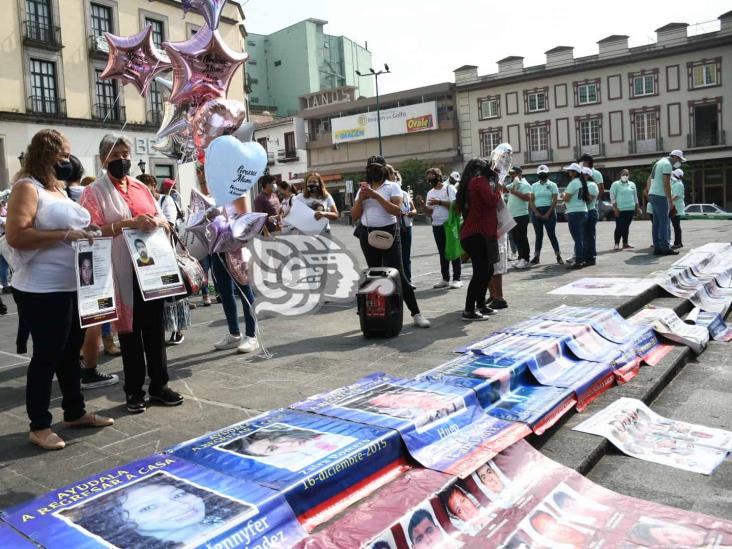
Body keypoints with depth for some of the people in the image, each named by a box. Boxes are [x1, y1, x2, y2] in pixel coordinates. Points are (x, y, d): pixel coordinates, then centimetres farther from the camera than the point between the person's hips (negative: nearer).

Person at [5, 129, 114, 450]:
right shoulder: (27, 188, -11)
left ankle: (75, 412, 29)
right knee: (46, 356, -1)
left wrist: (87, 231, 8)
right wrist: (66, 235, -24)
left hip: (71, 288, 9)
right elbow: (15, 236, -22)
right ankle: (39, 426, 12)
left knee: (71, 351, 16)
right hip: (43, 291, -9)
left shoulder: (58, 189, 16)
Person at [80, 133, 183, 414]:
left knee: (155, 326, 7)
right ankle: (134, 390, 13)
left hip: (151, 264, 4)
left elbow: (163, 220, 15)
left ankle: (159, 385, 17)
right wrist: (129, 223, -21)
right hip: (122, 270, -4)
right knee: (130, 328, 2)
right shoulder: (94, 192, -1)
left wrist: (155, 221, -8)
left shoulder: (141, 187, 14)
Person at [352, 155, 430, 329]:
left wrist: (377, 196, -19)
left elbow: (397, 210, -14)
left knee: (398, 274, -11)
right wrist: (360, 199, -9)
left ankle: (416, 314, -7)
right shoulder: (363, 189, 12)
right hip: (367, 235, 5)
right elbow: (354, 215, 7)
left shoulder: (392, 187, 0)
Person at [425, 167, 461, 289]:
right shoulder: (430, 193, 13)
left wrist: (439, 202, -20)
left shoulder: (449, 188, -3)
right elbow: (429, 213, 12)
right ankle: (445, 279, 14)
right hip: (437, 225, 6)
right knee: (442, 253, 8)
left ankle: (456, 279, 0)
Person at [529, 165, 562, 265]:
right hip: (536, 212, 3)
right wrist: (536, 212, -8)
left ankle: (558, 256, 0)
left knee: (552, 234, -5)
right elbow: (531, 200, 6)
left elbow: (555, 200, -3)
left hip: (549, 211, -3)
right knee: (538, 235, 5)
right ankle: (536, 256, 8)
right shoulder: (534, 186, 11)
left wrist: (548, 213, -12)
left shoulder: (552, 185, 4)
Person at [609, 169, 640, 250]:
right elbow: (612, 197, -6)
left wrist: (637, 207, 15)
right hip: (620, 210, -5)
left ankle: (625, 244, 11)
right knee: (619, 227, -7)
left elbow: (635, 197, 20)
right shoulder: (615, 184, -1)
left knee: (626, 227, 7)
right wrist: (615, 208, -13)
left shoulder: (632, 184, 15)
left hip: (630, 209, 5)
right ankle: (617, 244, -3)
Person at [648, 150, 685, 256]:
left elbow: (650, 180, 21)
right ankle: (665, 248, -10)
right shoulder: (667, 164, -9)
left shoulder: (659, 163, 21)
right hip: (660, 196, -10)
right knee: (664, 222, -9)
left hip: (652, 195, 10)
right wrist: (670, 200, -16)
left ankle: (657, 248, 6)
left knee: (656, 223, 7)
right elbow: (666, 184, -17)